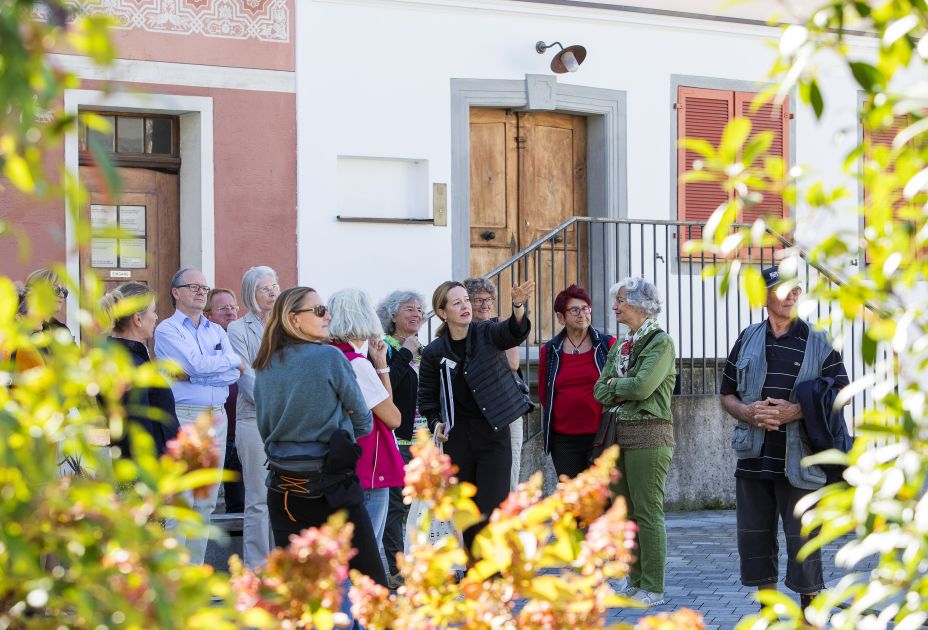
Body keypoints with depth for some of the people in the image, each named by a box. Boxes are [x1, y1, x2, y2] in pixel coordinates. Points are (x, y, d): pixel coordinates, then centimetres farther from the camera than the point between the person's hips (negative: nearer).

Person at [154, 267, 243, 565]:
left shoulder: (216, 331, 17)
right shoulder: (167, 330, 0)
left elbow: (236, 373, 2)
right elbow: (197, 363, -15)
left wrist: (192, 375, -9)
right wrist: (229, 361, -1)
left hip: (216, 415, 6)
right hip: (183, 417, -6)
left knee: (207, 500, 8)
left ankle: (196, 565, 14)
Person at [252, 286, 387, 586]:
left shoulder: (264, 367, 5)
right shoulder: (330, 357, -9)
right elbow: (364, 423, -1)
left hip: (283, 489, 5)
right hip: (332, 484, -5)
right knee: (370, 583, 1)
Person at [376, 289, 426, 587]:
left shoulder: (423, 351, 18)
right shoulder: (384, 348, -5)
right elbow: (385, 386, -21)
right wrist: (405, 355, -14)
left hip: (420, 440, 7)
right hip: (396, 439, -7)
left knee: (403, 503, 9)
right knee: (396, 504, -8)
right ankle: (396, 570, -6)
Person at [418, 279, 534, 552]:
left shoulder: (487, 333, -6)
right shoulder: (434, 352, 1)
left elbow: (514, 332, -28)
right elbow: (427, 396, 14)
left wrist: (518, 305, -48)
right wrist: (436, 422, -3)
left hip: (494, 433, -2)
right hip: (458, 439, 3)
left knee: (490, 511, -9)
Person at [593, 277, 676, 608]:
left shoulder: (661, 342, -7)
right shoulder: (620, 345, 17)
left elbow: (642, 385, -19)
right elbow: (600, 390, 10)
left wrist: (614, 385, -2)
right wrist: (624, 392, -8)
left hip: (647, 434, -8)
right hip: (617, 432, 8)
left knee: (648, 512, -6)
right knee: (625, 512, 10)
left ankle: (652, 588, -2)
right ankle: (635, 582, 17)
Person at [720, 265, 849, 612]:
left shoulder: (818, 342, 2)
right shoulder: (747, 340, 12)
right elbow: (727, 395, 15)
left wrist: (797, 411, -13)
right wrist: (747, 412, -7)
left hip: (798, 459, -4)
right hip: (753, 456, 4)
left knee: (802, 536, -3)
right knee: (754, 536, 8)